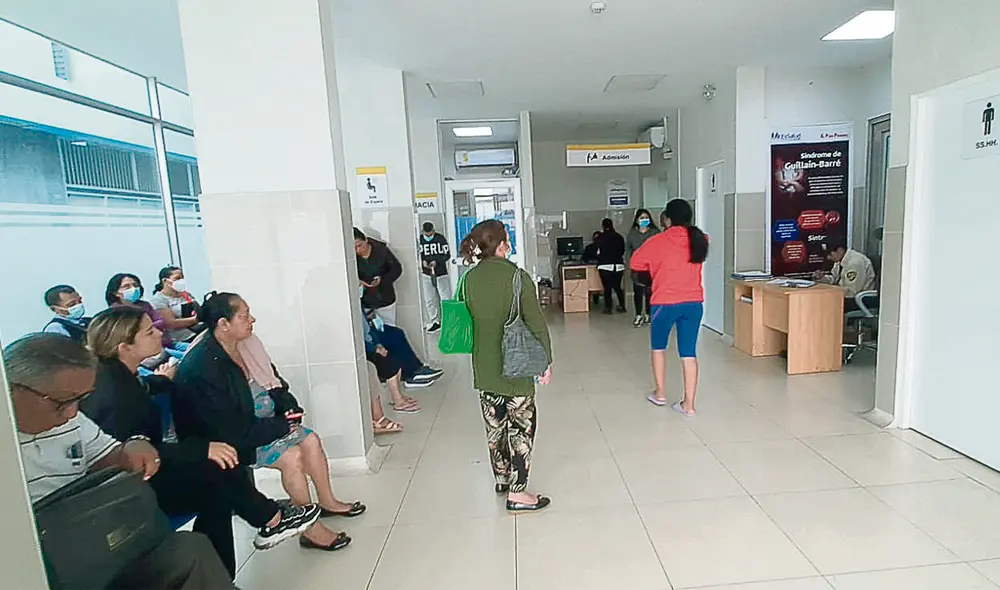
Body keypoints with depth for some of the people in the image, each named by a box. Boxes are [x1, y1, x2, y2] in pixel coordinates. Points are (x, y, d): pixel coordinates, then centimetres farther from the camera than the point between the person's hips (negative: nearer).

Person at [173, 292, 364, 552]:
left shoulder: (245, 344, -5)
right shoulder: (201, 367, -28)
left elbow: (274, 381, 9)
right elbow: (232, 428, -26)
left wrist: (289, 407, -8)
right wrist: (282, 427, -21)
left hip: (262, 422, 8)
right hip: (228, 440, -8)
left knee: (310, 439, -3)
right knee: (291, 457, -21)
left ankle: (327, 501, 18)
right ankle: (311, 530, -5)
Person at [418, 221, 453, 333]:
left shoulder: (441, 239, -8)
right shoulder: (419, 240, -2)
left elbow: (447, 255, -6)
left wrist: (436, 262, -20)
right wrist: (422, 262, -13)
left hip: (442, 273, -3)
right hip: (426, 274, 3)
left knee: (446, 298, -3)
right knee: (429, 299, 10)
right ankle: (434, 322, 22)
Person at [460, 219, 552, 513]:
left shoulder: (469, 278, -2)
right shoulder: (517, 277, -17)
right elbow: (537, 324, -15)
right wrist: (547, 361, -3)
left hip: (484, 367, 6)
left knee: (495, 425, 20)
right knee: (521, 427, 8)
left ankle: (502, 478, 37)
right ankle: (517, 492, 16)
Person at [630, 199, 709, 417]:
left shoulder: (658, 241, -8)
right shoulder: (699, 239, 4)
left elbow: (635, 262, 2)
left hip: (666, 303, -3)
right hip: (694, 303, 3)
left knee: (658, 347, 18)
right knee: (689, 353, 7)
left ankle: (660, 394, 27)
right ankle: (688, 404, 10)